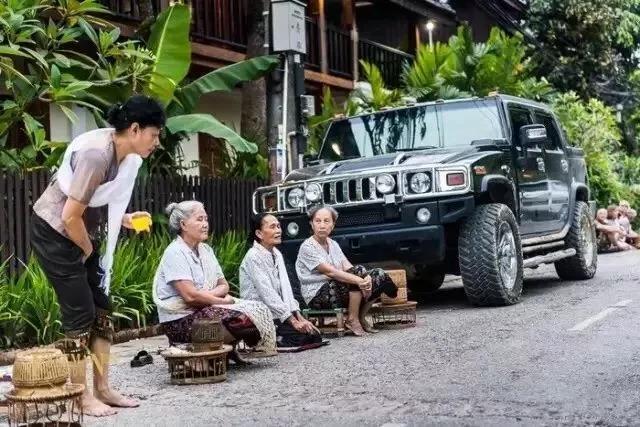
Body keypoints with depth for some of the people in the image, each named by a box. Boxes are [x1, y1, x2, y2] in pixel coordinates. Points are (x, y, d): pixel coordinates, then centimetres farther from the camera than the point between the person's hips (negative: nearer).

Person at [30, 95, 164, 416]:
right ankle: (83, 396, 7)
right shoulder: (97, 153, -30)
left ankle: (103, 389, 17)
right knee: (80, 312, -5)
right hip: (54, 233, -9)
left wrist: (123, 219, -2)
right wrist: (87, 249, -10)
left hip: (81, 234, 9)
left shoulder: (127, 153, -3)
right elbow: (71, 216, -27)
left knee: (101, 307, 8)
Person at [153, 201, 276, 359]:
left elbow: (224, 285, 11)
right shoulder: (175, 253, -12)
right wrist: (224, 301, -11)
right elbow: (190, 296, -21)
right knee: (245, 318, -24)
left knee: (259, 310, -6)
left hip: (202, 310, 9)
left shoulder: (206, 250, 14)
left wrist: (208, 294, -11)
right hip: (181, 321, -9)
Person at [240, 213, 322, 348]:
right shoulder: (254, 257, -15)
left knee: (315, 335, -5)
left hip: (277, 314, 8)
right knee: (305, 336, -18)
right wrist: (294, 322, -21)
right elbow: (268, 294, -19)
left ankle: (274, 340, 6)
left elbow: (286, 288, 7)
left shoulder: (277, 254, 11)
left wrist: (300, 318, -5)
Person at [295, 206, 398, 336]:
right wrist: (359, 280, -33)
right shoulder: (307, 247, -12)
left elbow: (348, 268, 2)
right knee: (359, 272, -27)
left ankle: (361, 318, 2)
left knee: (379, 275, -5)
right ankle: (352, 320, -17)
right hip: (317, 296, -8)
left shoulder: (333, 244, 14)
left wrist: (366, 279, -21)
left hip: (337, 289, 8)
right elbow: (330, 272, -22)